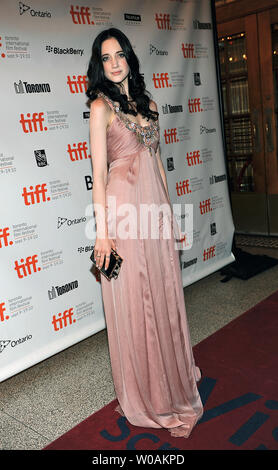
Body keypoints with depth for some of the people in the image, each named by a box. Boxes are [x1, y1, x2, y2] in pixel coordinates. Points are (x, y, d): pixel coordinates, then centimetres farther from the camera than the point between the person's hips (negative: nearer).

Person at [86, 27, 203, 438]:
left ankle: (172, 380, 34)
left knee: (165, 296, 13)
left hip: (155, 208, 6)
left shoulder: (148, 103, 14)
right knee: (133, 304, 3)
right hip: (124, 208, -6)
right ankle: (143, 395, 23)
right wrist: (102, 231, -15)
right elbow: (98, 171, -10)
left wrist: (170, 212, 16)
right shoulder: (101, 106, -4)